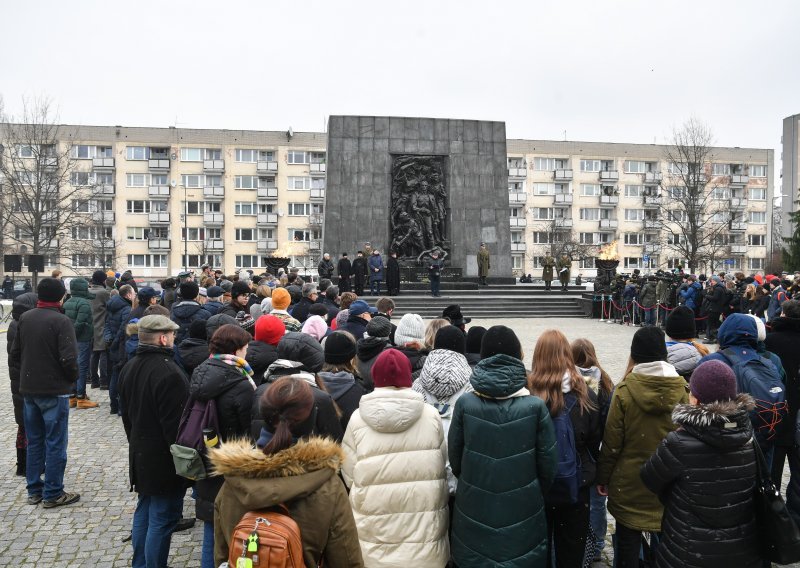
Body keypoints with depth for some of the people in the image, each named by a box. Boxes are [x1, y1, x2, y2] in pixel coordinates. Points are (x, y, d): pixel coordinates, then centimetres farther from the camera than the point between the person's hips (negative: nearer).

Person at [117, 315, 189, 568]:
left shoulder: (129, 368, 6)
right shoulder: (169, 372, -25)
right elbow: (177, 421, -24)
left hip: (139, 453, 10)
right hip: (164, 457, -9)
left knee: (144, 510, 21)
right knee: (162, 518, 1)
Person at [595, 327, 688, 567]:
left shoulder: (624, 391, -15)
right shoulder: (682, 389, -9)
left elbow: (612, 442, -10)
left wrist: (603, 477, 3)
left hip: (629, 481, -2)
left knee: (628, 543, 13)